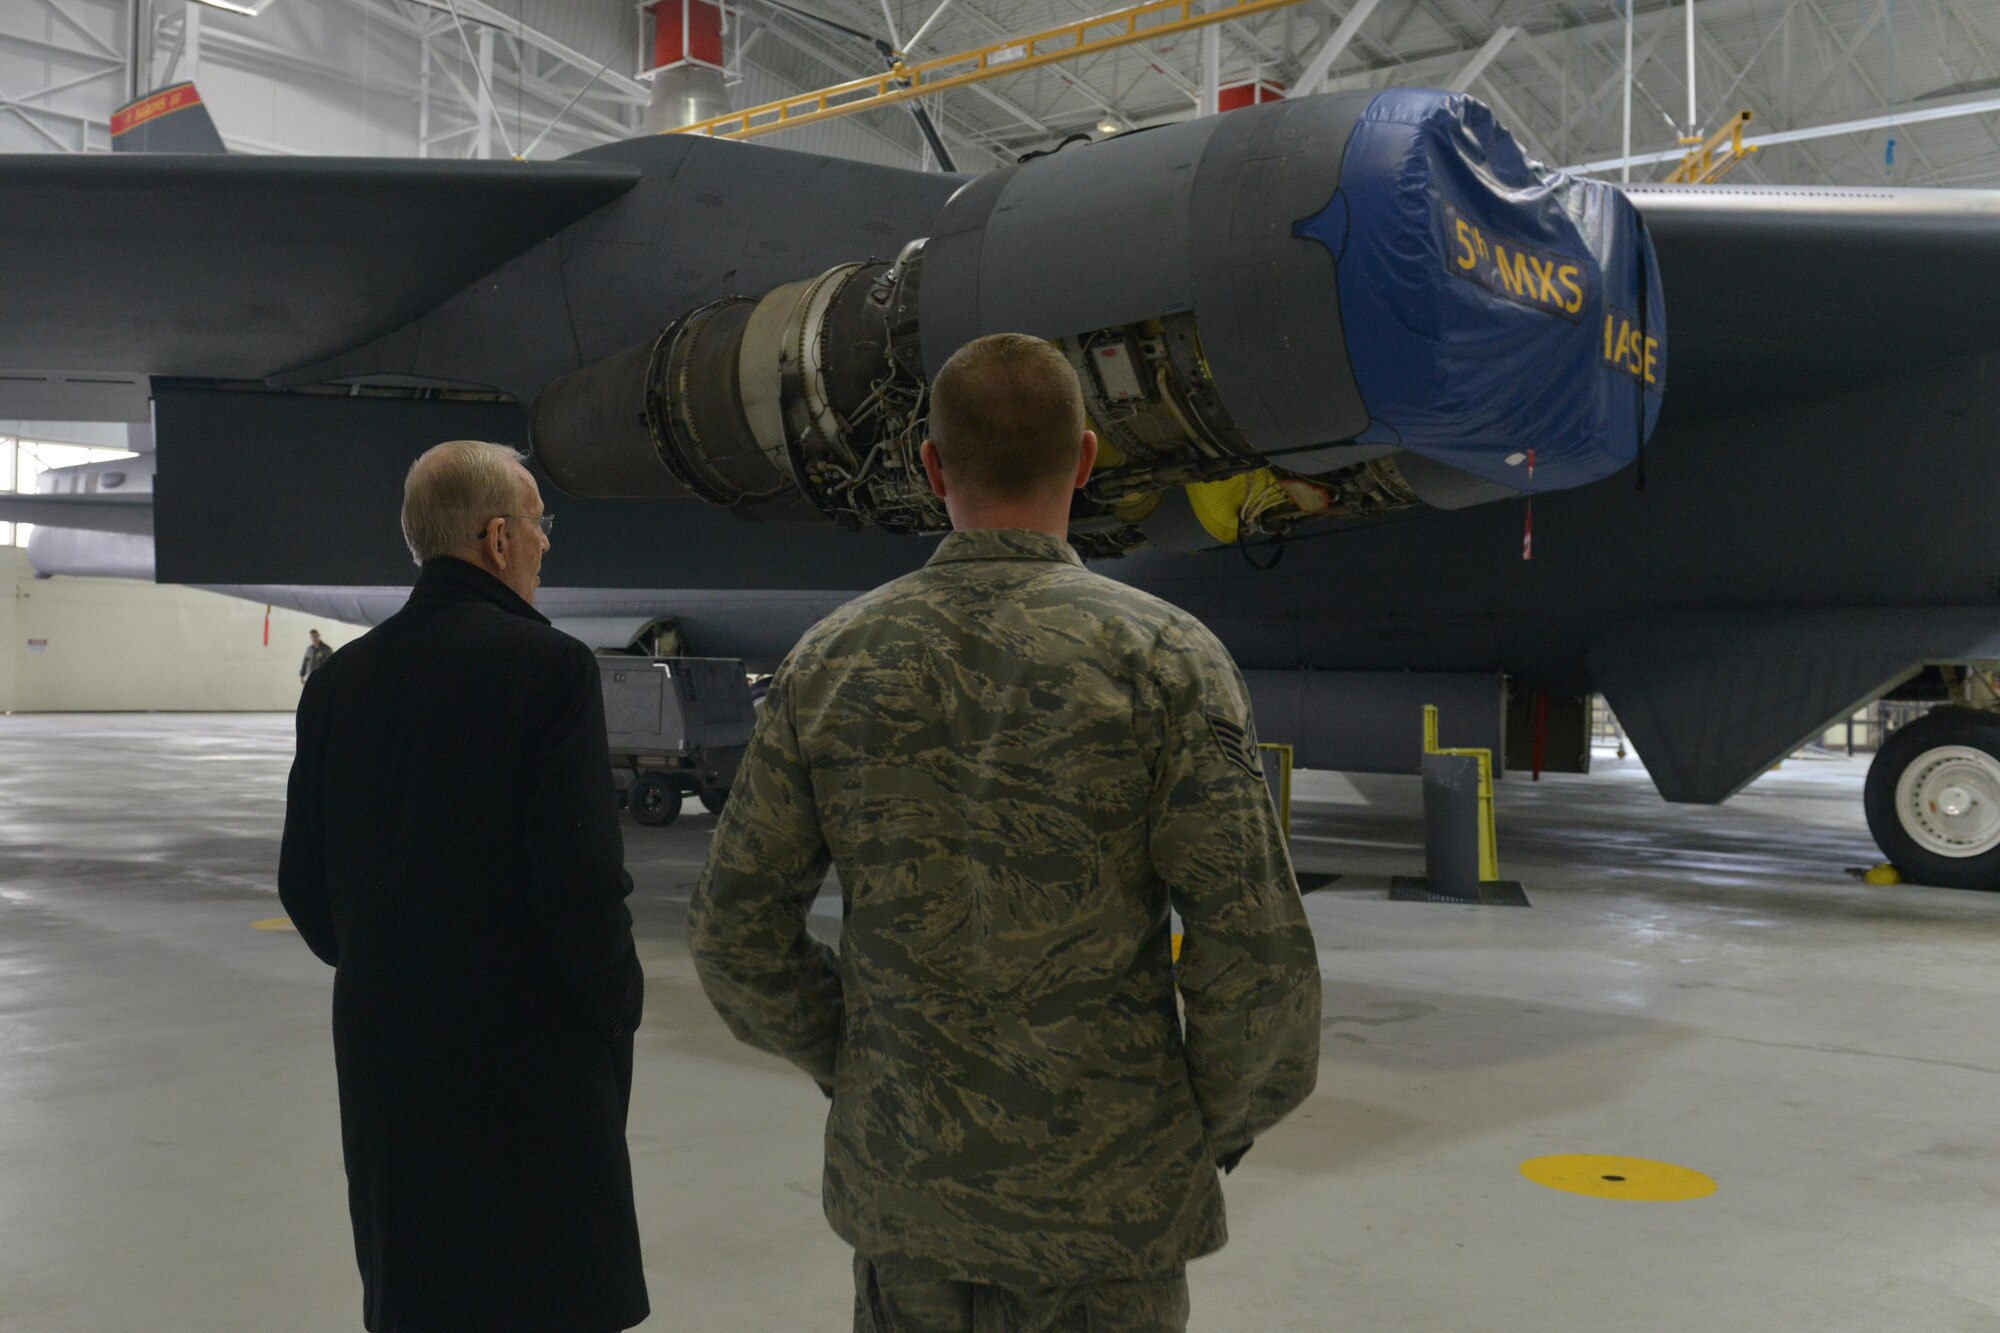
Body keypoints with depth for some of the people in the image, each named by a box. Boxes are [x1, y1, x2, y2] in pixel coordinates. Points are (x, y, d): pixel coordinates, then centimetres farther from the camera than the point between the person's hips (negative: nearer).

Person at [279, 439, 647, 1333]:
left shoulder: (341, 678, 4)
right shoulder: (548, 666, -14)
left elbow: (304, 881, 8)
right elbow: (581, 877, -18)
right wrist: (615, 1014, -5)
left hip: (384, 1051, 6)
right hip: (529, 1055, -6)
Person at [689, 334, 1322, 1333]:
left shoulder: (832, 661, -4)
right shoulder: (1165, 657, -12)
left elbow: (737, 935, 0)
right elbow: (1257, 956, -15)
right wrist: (1220, 1122, 2)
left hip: (904, 1183, 3)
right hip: (1107, 1187, -2)